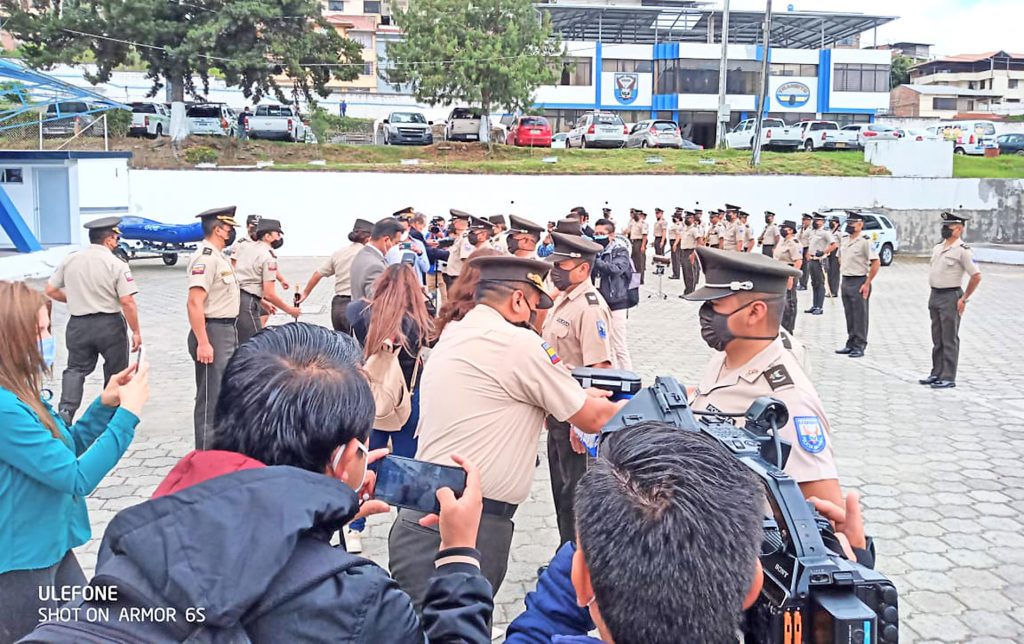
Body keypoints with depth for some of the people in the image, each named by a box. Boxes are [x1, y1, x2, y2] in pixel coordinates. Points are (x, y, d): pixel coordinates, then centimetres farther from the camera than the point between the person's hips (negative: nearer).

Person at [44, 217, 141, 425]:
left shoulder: (70, 259, 2)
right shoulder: (116, 264, -11)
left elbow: (50, 290, 7)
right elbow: (127, 301, -16)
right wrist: (136, 331, -9)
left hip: (78, 324, 3)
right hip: (109, 324, -3)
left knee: (76, 369, 13)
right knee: (116, 373, 12)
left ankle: (65, 409, -8)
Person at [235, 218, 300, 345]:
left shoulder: (249, 248, 18)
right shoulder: (268, 257, -10)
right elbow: (270, 294, -14)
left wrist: (263, 302, 30)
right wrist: (289, 310, -1)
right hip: (247, 303, -9)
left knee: (240, 344, 17)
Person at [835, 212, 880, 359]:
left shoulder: (865, 241, -12)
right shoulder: (845, 239, 11)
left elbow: (876, 263, -15)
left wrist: (867, 283, -16)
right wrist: (844, 277, 14)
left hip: (859, 282, -7)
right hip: (845, 281, 7)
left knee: (860, 317, -1)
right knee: (849, 316, 13)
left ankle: (859, 347, 5)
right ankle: (850, 344, 21)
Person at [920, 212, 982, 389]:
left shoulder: (963, 250, -12)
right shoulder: (937, 247, 11)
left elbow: (976, 276, -13)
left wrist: (964, 299, -11)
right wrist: (934, 292, 16)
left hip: (950, 297, -8)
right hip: (934, 295, 8)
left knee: (949, 340, -3)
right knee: (937, 339, 14)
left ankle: (948, 378, 2)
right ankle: (936, 373, 22)